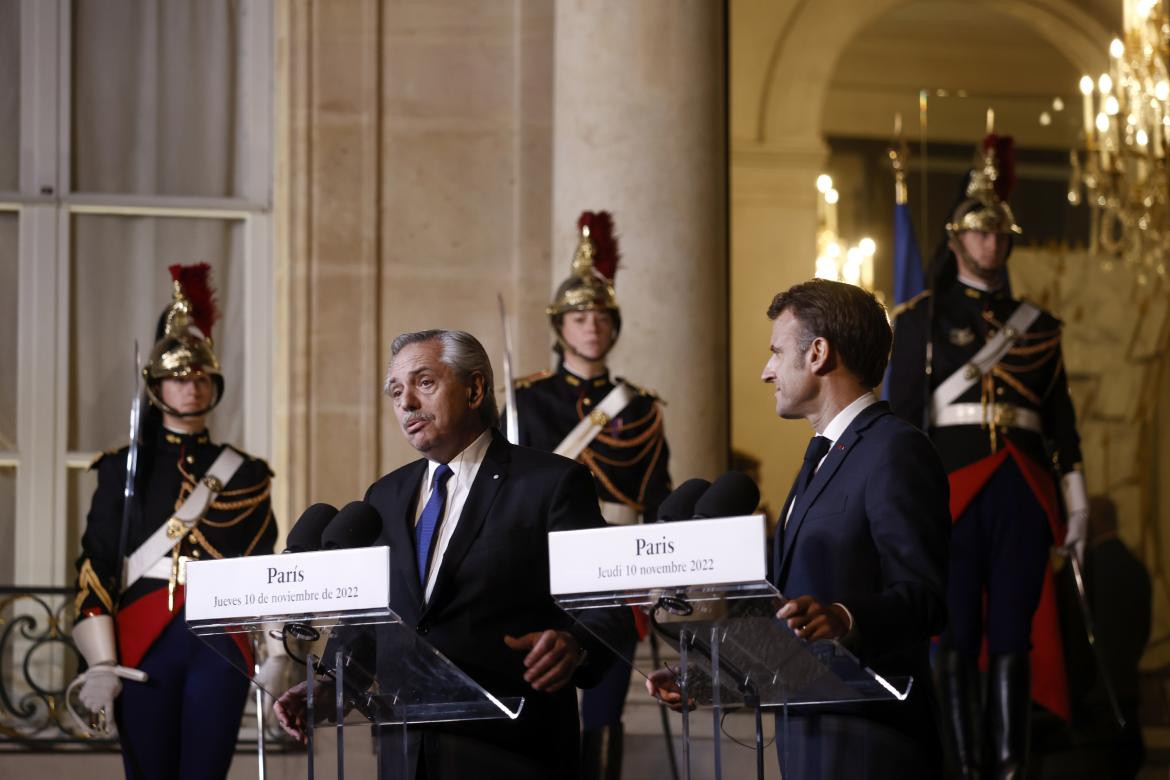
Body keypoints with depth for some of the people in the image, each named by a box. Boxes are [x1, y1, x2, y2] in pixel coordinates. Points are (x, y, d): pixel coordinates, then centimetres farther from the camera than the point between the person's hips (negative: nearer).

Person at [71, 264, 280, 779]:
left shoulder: (245, 475, 11)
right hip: (144, 644, -1)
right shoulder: (124, 469, 6)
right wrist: (101, 667, -7)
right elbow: (95, 569, 1)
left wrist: (275, 657, 1)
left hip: (220, 647, 1)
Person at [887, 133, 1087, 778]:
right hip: (952, 484, -3)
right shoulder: (924, 318, 6)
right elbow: (904, 410, 1)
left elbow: (1060, 417, 16)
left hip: (1023, 492, 3)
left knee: (1013, 637, 1)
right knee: (958, 637, -2)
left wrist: (1077, 500, 10)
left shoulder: (1038, 326, 16)